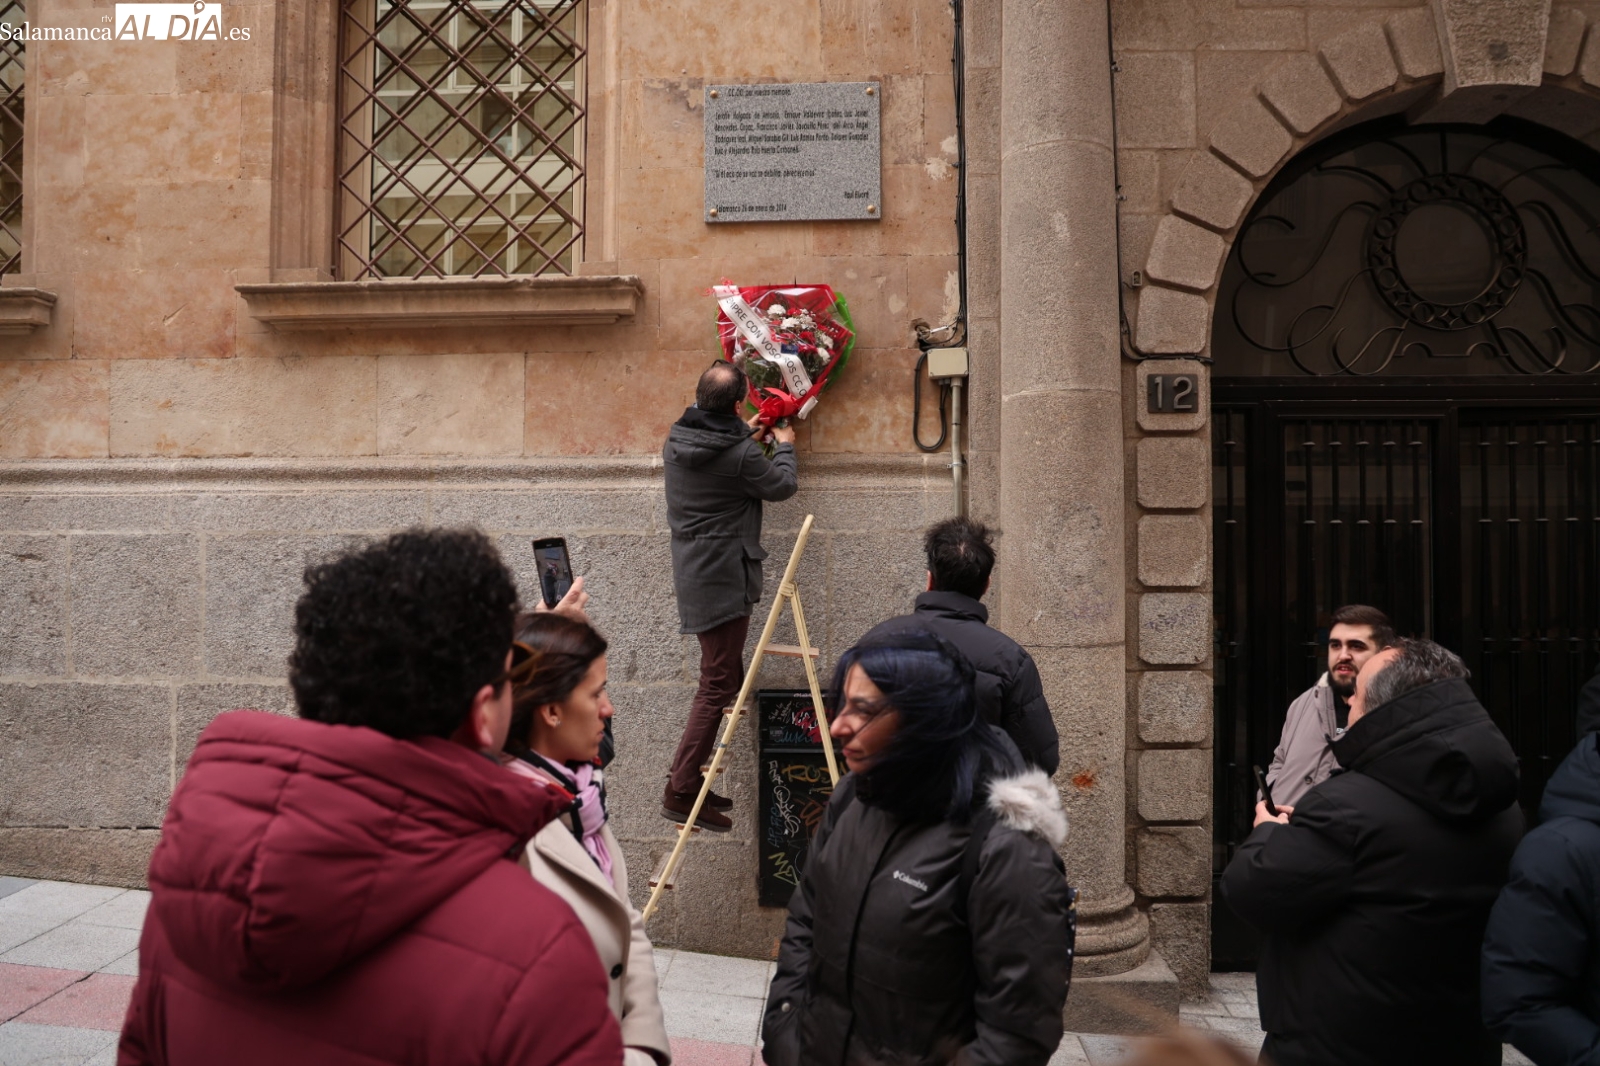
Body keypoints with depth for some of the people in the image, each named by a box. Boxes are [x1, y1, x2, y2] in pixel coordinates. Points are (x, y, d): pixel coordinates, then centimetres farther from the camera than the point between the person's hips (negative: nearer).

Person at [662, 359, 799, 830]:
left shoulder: (676, 442, 4)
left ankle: (691, 781, 23)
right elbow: (782, 486, 0)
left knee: (724, 677, 18)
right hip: (724, 580, -9)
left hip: (693, 574, 9)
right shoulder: (739, 454, -18)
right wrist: (784, 446, 18)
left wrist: (743, 435, 31)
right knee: (718, 684, -5)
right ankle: (680, 791, -3)